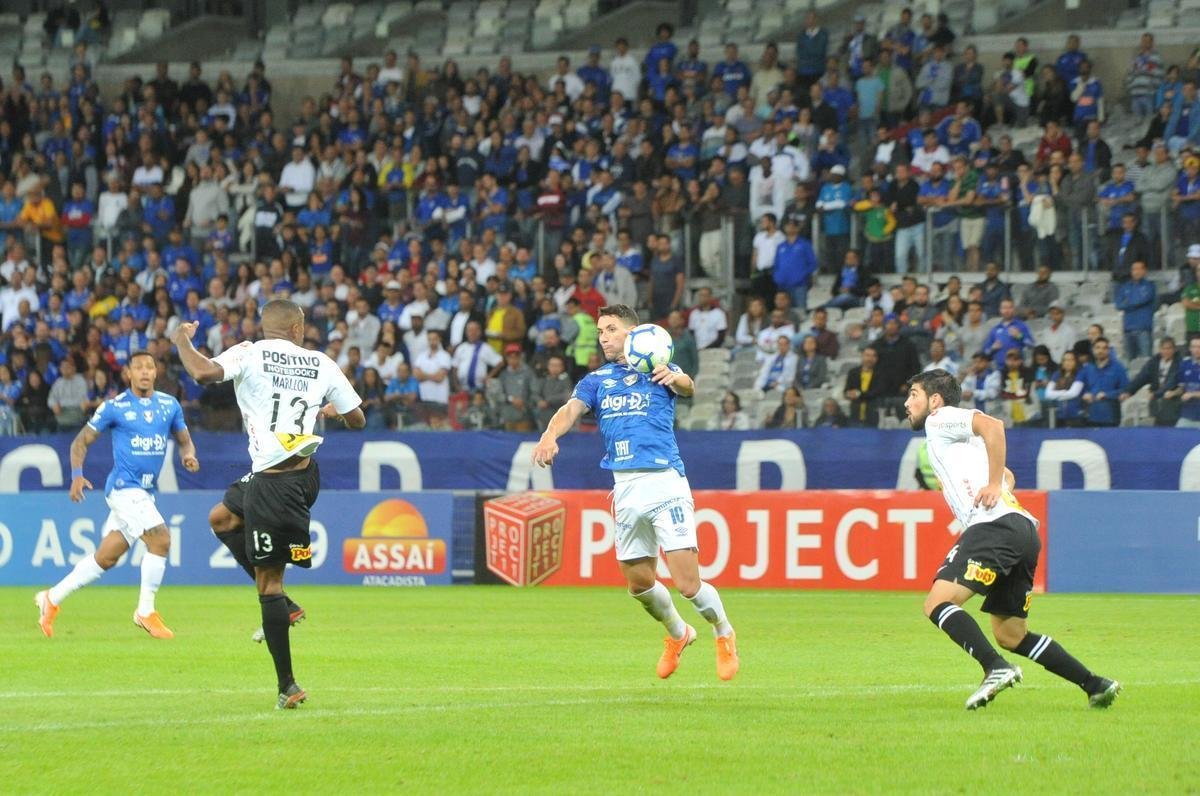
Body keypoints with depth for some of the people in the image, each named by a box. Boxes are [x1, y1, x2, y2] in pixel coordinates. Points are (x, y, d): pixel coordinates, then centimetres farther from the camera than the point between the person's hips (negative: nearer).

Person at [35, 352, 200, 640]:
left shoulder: (170, 405, 8)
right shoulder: (115, 407, -5)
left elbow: (184, 440, 18)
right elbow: (82, 441, 1)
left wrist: (188, 455, -6)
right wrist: (77, 475, -13)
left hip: (145, 492, 6)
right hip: (124, 486, -6)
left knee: (106, 557, 11)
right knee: (160, 539, -20)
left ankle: (52, 599, 24)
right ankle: (146, 612, -9)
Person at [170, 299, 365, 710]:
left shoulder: (250, 354, -4)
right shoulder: (322, 364, 9)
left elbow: (203, 372, -21)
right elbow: (357, 418, 13)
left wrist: (181, 340, 0)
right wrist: (330, 412, 37)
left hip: (272, 483, -6)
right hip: (308, 473, 6)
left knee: (268, 583, -2)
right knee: (224, 514, 35)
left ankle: (287, 686, -5)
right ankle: (279, 603, 34)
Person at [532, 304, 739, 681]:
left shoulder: (659, 372, 4)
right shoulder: (596, 380, 14)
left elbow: (687, 387, -18)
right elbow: (572, 409, -3)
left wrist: (674, 379, -43)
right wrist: (550, 435, -25)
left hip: (665, 481, -5)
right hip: (626, 490, 5)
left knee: (688, 583, -11)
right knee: (639, 583, 10)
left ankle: (724, 635, 16)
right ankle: (677, 634, 38)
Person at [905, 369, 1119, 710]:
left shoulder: (940, 419, 6)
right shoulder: (948, 436, 33)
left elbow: (992, 425, -14)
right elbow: (1007, 476, 39)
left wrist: (993, 485, -14)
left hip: (996, 525, -10)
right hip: (1024, 530, 10)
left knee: (938, 603, -17)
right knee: (1010, 635, 14)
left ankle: (996, 668, -32)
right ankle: (1095, 685, 9)